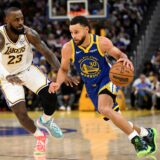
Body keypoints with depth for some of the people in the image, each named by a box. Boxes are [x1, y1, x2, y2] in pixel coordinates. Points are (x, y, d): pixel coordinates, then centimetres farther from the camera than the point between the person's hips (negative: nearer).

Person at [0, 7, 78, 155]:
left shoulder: (29, 33, -20)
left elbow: (47, 52, -15)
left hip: (27, 69, 3)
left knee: (50, 95, -13)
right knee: (21, 113, -12)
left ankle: (45, 121, 20)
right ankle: (40, 137, 16)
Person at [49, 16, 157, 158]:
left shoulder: (101, 42, -20)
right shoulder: (68, 49, -16)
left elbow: (118, 54, -3)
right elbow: (63, 69, 1)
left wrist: (125, 59, -26)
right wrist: (58, 83, -19)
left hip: (107, 80, -4)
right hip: (92, 88, 4)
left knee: (104, 109, -33)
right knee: (118, 121, 9)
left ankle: (136, 139, -22)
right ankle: (146, 133, 34)